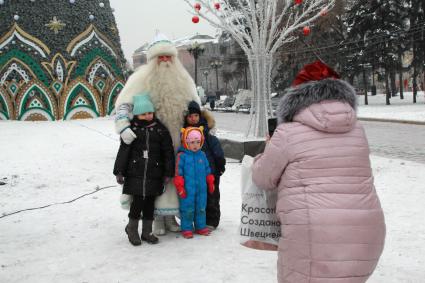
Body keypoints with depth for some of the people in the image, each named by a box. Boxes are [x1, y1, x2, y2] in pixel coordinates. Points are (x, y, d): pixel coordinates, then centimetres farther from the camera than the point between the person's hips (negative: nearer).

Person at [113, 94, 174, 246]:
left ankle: (147, 232, 20)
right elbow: (123, 151, 2)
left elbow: (168, 152, 7)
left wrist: (168, 173, 3)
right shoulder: (132, 129, 2)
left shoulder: (160, 129, 5)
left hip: (154, 173, 2)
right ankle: (132, 227, 16)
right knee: (138, 200, -8)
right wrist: (119, 172, -2)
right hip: (135, 173, -2)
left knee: (150, 202, 7)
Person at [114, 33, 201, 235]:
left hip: (179, 142, 4)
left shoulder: (183, 79, 14)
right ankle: (157, 219, 13)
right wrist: (123, 127, -24)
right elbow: (123, 104, -9)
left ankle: (170, 217, 23)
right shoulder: (141, 78, -1)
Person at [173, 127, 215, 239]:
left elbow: (207, 170, 16)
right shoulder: (182, 156, -7)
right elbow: (178, 172, -8)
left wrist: (210, 183, 18)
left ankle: (201, 226, 26)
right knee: (187, 209, 2)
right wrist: (180, 187, -10)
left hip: (201, 188, 5)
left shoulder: (202, 155, 7)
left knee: (201, 208, 13)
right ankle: (186, 229, 13)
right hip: (187, 189, -4)